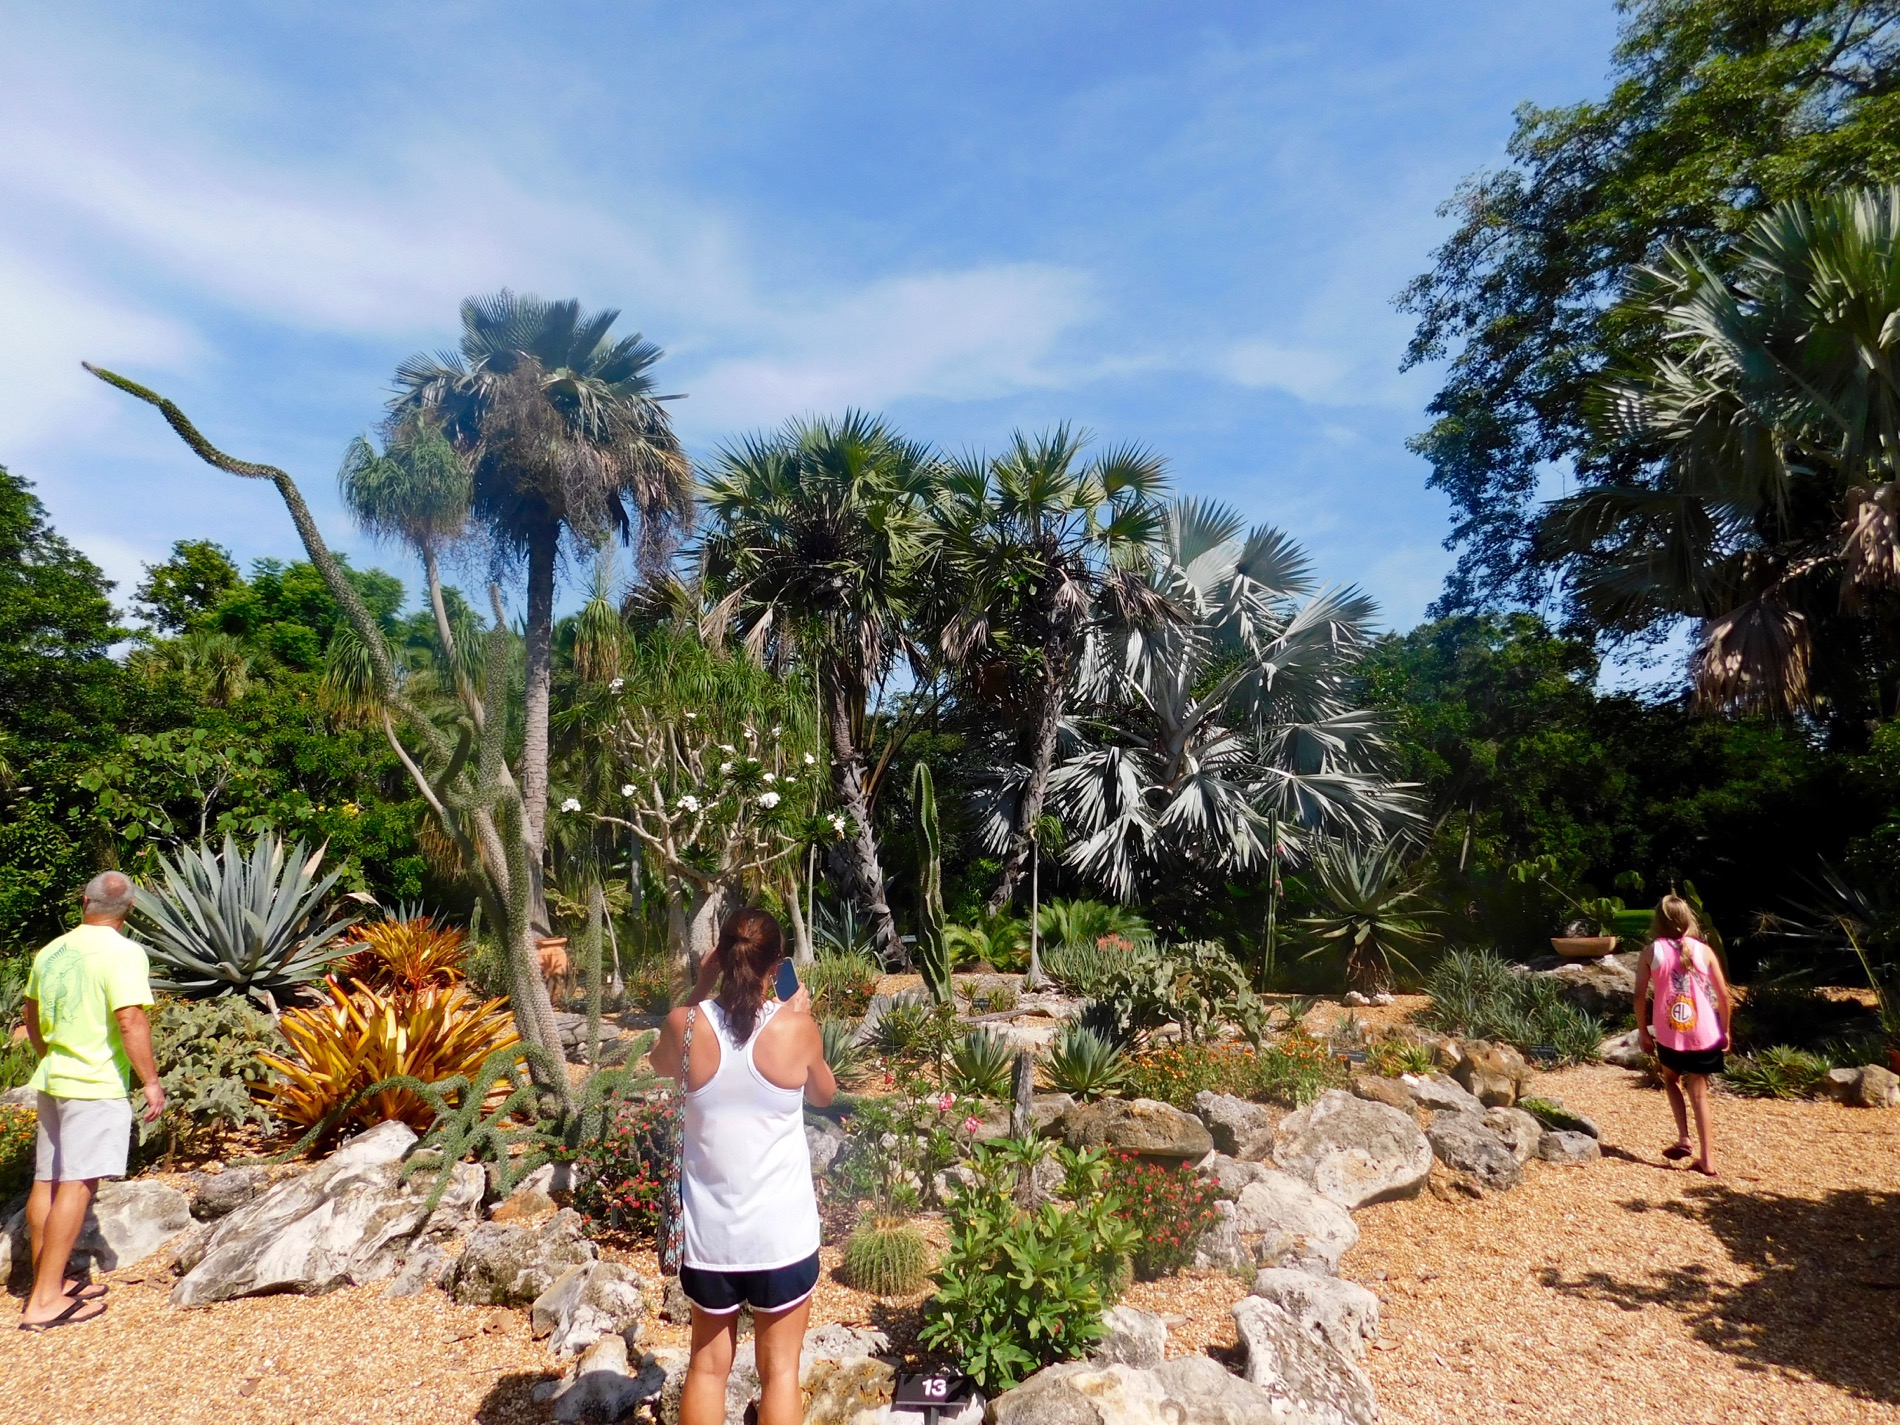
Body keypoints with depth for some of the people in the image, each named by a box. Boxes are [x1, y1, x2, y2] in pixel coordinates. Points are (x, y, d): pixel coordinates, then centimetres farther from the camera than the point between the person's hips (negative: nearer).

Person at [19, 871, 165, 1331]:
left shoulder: (51, 951, 8)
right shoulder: (123, 953, -16)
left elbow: (32, 1016, 20)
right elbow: (131, 1022, -21)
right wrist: (151, 1081, -13)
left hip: (52, 1081, 8)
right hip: (97, 1086, -8)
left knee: (47, 1182, 14)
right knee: (76, 1186, -4)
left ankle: (47, 1281, 26)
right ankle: (45, 1301, -2)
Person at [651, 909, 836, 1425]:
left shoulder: (687, 1024, -13)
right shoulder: (796, 1027, -16)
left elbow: (660, 1064, 12)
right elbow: (825, 1094, 4)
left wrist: (701, 987, 6)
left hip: (710, 1229, 1)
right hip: (782, 1229, -1)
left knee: (708, 1365, 21)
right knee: (780, 1369, 16)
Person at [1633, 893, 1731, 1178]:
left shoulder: (1652, 952, -4)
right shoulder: (1703, 951, 0)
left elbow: (1640, 996, -6)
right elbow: (1723, 994, 1)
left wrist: (1642, 1031, 5)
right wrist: (1725, 1030, 14)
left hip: (1669, 1035, -1)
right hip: (1704, 1035, 1)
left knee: (1671, 1079, 24)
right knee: (1699, 1094, 9)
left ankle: (1684, 1138, 11)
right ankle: (1707, 1159, 9)